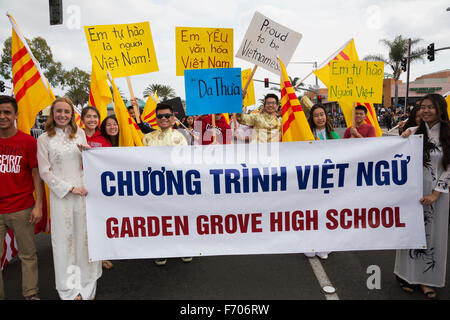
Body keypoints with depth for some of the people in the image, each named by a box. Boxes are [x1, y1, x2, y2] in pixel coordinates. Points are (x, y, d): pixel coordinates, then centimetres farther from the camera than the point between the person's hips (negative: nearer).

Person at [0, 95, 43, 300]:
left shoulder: (28, 141, -2)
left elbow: (36, 174, -1)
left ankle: (31, 294, 22)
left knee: (28, 254, 9)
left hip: (22, 210, -2)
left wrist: (38, 205, -6)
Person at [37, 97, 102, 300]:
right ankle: (70, 287, 18)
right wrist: (70, 188, -9)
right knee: (64, 237, 5)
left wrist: (86, 152, -7)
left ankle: (87, 281, 22)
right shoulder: (44, 139, 1)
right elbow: (45, 171, -3)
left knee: (86, 234, 7)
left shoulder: (79, 134, 8)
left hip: (83, 191, 2)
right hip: (60, 194, -2)